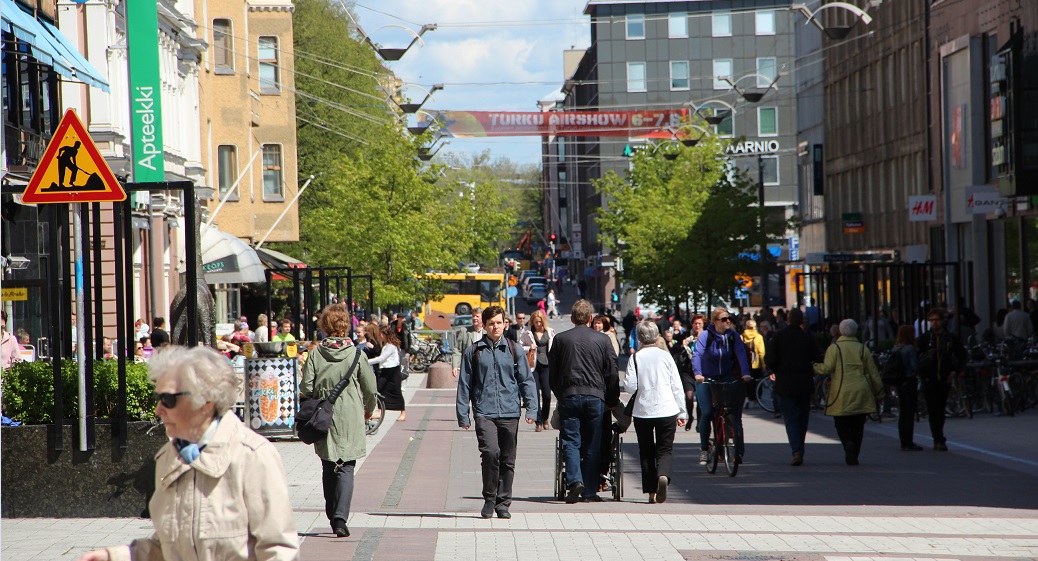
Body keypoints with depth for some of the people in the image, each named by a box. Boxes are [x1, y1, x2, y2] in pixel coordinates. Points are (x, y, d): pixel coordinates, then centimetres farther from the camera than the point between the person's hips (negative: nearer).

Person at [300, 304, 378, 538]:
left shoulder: (315, 354, -4)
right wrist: (369, 409, 18)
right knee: (346, 468, -1)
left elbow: (306, 389, -6)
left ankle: (333, 516, 21)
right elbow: (370, 388, -1)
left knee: (328, 468, 15)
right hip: (350, 420, -2)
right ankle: (340, 518, -15)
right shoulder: (355, 354, -6)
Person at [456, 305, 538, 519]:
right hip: (484, 413, -2)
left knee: (507, 460, 4)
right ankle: (489, 499, -6)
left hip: (510, 413, 2)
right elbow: (464, 384, 10)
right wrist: (463, 415, 5)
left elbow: (526, 381, 11)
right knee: (490, 452, -20)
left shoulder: (514, 350, 10)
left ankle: (502, 502, 17)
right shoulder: (473, 351, 7)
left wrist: (531, 408, 0)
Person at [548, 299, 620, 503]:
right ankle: (590, 491, 6)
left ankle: (575, 480, -19)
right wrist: (612, 401, 15)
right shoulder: (603, 340, 2)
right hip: (595, 397, 0)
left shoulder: (560, 339, 4)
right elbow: (612, 374, 5)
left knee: (571, 441, 3)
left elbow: (552, 374, 9)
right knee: (592, 445, 6)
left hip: (569, 396, 0)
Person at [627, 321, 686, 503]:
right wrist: (682, 412, 9)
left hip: (642, 411, 0)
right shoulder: (665, 356, 2)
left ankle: (651, 492, 6)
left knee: (646, 452, 10)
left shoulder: (635, 358, -2)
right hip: (667, 411, 0)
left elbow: (630, 386, -8)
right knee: (665, 449, 4)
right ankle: (663, 475, -25)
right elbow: (677, 386, 3)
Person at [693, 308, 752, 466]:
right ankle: (704, 449, 6)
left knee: (735, 412, -11)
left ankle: (739, 451, -5)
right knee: (707, 413, -11)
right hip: (706, 379, -2)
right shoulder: (705, 336, -12)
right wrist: (697, 373, -42)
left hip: (727, 378, 2)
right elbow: (697, 355, -25)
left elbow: (741, 354, -18)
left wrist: (745, 373, -35)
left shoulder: (733, 336, -5)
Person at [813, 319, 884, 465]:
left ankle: (848, 443, -24)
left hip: (841, 394, -3)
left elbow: (827, 368, -12)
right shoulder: (863, 349, 8)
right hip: (861, 393, 3)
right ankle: (854, 455, 10)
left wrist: (815, 367, 7)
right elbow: (873, 373, 9)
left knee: (841, 423, 4)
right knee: (858, 425, 11)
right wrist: (879, 392, 17)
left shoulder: (834, 348, -2)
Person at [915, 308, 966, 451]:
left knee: (940, 411, 6)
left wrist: (955, 371, 4)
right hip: (929, 379, -2)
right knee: (933, 411, -7)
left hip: (944, 380, 2)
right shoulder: (924, 338, 0)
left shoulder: (951, 338, 5)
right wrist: (919, 372, -5)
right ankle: (939, 440, -7)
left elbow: (962, 356, 15)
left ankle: (938, 440, 18)